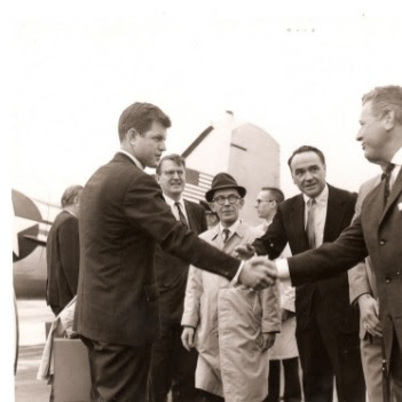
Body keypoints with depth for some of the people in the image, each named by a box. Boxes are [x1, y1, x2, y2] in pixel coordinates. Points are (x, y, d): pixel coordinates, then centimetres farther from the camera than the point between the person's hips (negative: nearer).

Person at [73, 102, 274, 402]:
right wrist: (238, 269, -22)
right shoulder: (135, 181, -18)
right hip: (123, 316, -10)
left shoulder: (100, 177, 13)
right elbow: (178, 239, -23)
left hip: (98, 312, 10)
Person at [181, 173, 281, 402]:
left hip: (245, 333, -3)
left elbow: (268, 286, -1)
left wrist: (269, 327, -4)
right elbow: (194, 286, 11)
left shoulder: (257, 239, 2)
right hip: (210, 332, 3)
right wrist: (189, 322, 4)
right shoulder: (202, 241, 12)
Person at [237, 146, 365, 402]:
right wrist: (251, 252, -22)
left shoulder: (350, 202, -7)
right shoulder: (287, 209, 8)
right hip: (307, 306, 5)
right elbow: (270, 244, 1)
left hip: (342, 303, -5)